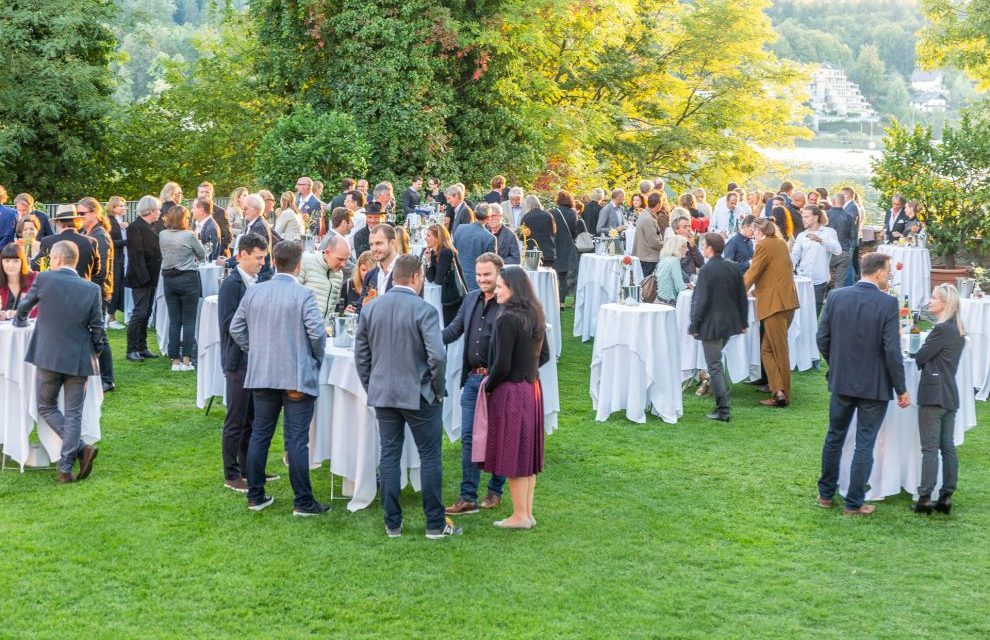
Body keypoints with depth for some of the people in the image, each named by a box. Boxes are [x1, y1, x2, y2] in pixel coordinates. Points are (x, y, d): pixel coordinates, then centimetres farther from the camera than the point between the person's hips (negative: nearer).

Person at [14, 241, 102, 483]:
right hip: (79, 360, 2)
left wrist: (19, 321, 32)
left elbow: (24, 306, 10)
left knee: (46, 408, 14)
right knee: (73, 414, 9)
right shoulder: (92, 289, -3)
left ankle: (81, 448, -4)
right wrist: (94, 353, 17)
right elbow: (97, 329, 0)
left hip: (48, 357, -2)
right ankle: (66, 469, 4)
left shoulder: (44, 279, -6)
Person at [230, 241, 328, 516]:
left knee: (260, 434, 13)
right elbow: (317, 333, -16)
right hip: (298, 377, -5)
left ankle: (255, 496, 19)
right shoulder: (303, 295, -13)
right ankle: (303, 502, 3)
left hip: (261, 375, 5)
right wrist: (317, 359, 2)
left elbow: (236, 328, 7)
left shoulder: (254, 292, 2)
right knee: (297, 439, -1)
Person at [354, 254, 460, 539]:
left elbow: (360, 355, 7)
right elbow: (437, 356, -21)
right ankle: (435, 524, 10)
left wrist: (371, 387, 16)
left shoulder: (371, 309, 2)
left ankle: (392, 523, 13)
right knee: (430, 458, 5)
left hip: (382, 395, 5)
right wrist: (438, 389, -6)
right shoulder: (424, 310, -15)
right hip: (419, 395, -5)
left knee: (389, 456, 10)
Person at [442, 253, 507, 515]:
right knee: (469, 438, 5)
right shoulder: (471, 298, 9)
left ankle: (495, 491, 25)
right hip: (472, 378, 6)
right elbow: (454, 329, 13)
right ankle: (468, 497, 9)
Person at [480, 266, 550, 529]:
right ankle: (528, 512, 21)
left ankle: (520, 515, 8)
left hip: (510, 392, -8)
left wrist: (488, 387, -5)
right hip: (533, 388, 8)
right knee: (527, 450, 14)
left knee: (512, 454, 2)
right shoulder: (535, 316, 6)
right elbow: (544, 355, 15)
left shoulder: (506, 320, -19)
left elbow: (502, 364, -20)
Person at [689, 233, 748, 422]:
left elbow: (700, 301, -17)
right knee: (716, 361, 25)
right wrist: (743, 322, 18)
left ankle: (723, 410, -3)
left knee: (714, 366, -1)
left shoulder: (706, 271, -17)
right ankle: (723, 398, 33)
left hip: (711, 325, -7)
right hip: (730, 322, 7)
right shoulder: (734, 268, 3)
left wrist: (693, 325, -8)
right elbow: (742, 298, 9)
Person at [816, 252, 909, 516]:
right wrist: (901, 389, -6)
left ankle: (825, 494, 28)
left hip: (841, 382, 4)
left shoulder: (836, 296, -4)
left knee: (834, 437, 18)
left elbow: (822, 338, 0)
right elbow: (891, 350, -16)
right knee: (865, 444, 6)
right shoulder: (887, 303, -16)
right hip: (875, 385, -4)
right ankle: (853, 503, 11)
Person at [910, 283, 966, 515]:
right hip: (950, 395, 8)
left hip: (933, 394, -8)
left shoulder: (941, 330, -16)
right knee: (948, 447, 10)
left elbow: (919, 358, -10)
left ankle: (925, 498, -3)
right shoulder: (958, 331, 12)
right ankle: (947, 496, 13)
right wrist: (925, 359, 7)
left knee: (930, 448, -5)